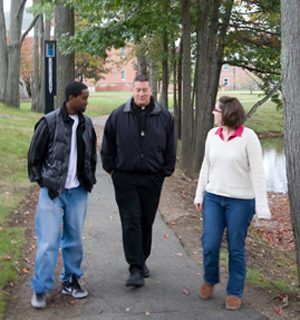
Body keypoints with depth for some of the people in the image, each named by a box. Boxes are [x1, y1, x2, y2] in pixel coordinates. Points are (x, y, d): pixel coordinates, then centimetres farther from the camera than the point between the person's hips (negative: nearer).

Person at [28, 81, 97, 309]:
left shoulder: (87, 124, 5)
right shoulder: (50, 122, -9)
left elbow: (92, 155, 18)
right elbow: (34, 155, -3)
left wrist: (90, 180, 12)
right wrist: (40, 180, -4)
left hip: (78, 192, 5)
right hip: (53, 191, -4)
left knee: (74, 239, 12)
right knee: (49, 241, -4)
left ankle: (71, 281, 27)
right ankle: (40, 290, 8)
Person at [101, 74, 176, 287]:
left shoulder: (164, 117, 1)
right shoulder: (118, 116, -1)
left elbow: (171, 148, 8)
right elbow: (107, 146, 8)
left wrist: (167, 171, 5)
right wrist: (111, 168, 6)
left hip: (152, 179, 2)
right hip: (125, 179, -1)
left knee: (147, 223, 12)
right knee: (131, 223, -6)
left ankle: (142, 260, 30)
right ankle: (136, 269, -3)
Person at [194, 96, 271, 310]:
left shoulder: (248, 137, -12)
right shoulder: (212, 134, 3)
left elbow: (257, 172, -13)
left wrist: (262, 206, -16)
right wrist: (199, 194, 12)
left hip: (241, 201, -4)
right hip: (213, 198, 4)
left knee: (236, 248, 7)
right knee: (210, 245, 4)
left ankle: (235, 292, 24)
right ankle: (210, 280, 32)